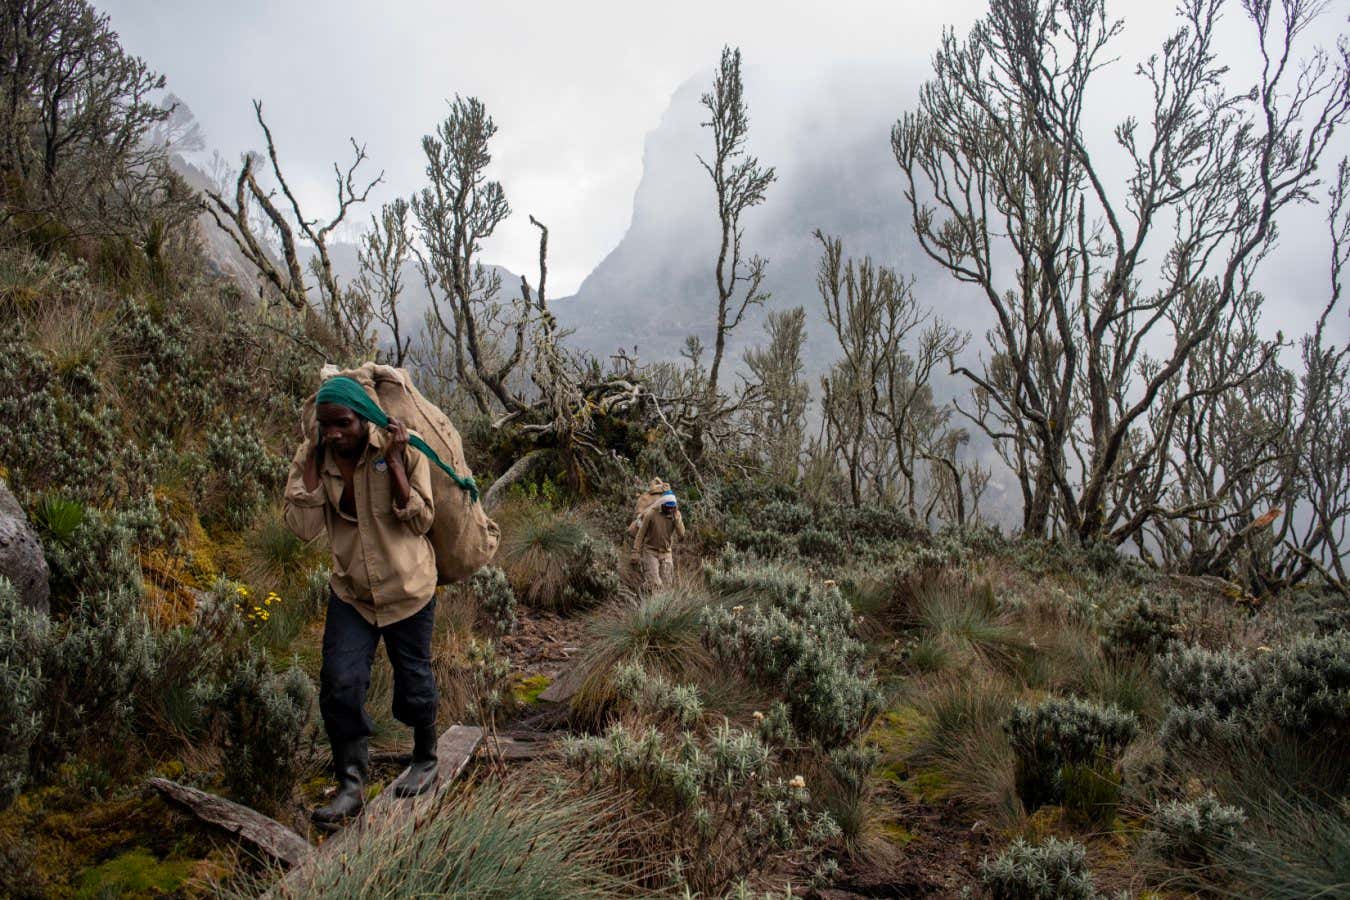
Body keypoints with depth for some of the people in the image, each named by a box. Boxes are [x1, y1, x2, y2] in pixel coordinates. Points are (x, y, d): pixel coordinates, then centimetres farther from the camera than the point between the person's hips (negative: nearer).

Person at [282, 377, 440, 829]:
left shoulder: (401, 450, -17)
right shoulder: (312, 457, -8)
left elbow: (420, 522, -21)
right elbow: (304, 528, -18)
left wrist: (394, 463, -27)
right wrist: (313, 464, -20)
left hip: (406, 588, -3)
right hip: (350, 591, 3)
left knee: (413, 680, 10)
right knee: (339, 682, -6)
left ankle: (426, 761, 36)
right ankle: (351, 785, 8)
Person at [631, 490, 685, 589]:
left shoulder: (676, 515, -3)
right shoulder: (651, 514, -13)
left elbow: (681, 534, -15)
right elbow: (641, 534, -7)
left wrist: (676, 516, -22)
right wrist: (636, 552, -10)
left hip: (666, 554, 4)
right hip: (650, 552, -4)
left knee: (666, 584, 2)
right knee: (654, 584, -15)